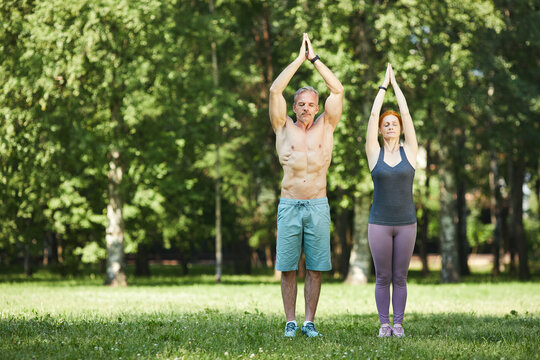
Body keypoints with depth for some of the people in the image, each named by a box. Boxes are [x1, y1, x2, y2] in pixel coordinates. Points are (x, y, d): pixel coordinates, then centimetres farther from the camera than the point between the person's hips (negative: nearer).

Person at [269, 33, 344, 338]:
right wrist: (299, 59, -1)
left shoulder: (326, 127, 8)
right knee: (288, 267, 0)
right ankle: (291, 322, 7)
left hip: (318, 207, 0)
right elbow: (275, 90, -3)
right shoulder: (284, 128, 7)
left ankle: (310, 322, 7)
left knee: (315, 268, 1)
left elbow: (338, 90, 0)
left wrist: (315, 58, 1)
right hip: (289, 206, 0)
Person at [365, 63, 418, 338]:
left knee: (400, 277, 5)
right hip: (379, 223, -1)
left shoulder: (409, 151, 4)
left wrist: (396, 84, 7)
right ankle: (384, 323, 11)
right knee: (382, 277, 3)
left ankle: (398, 323, 11)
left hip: (406, 223, 1)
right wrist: (383, 85, 7)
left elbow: (406, 114, 1)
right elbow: (373, 115, 1)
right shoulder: (374, 153, 3)